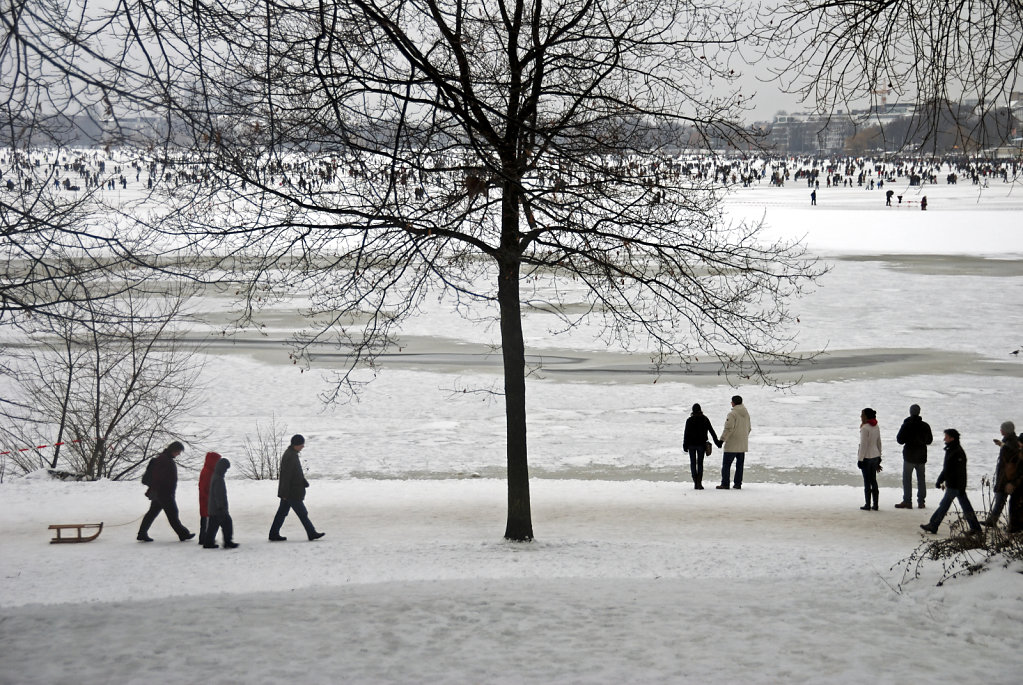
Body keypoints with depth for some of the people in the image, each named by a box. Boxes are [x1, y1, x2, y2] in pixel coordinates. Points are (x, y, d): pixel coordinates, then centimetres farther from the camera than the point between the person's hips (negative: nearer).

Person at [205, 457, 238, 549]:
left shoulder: (214, 477, 14)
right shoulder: (219, 479, -19)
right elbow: (219, 495, -22)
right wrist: (221, 507, -22)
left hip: (212, 508, 10)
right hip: (219, 509, -10)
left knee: (213, 525, 12)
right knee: (227, 523, -3)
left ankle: (209, 542, 14)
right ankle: (228, 542, -1)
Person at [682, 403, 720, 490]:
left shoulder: (689, 420, -6)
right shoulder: (705, 419, -1)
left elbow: (686, 433, -7)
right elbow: (711, 431, 3)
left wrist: (685, 445, -1)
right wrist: (717, 441, 9)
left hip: (691, 444, -1)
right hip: (701, 444, 1)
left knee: (693, 463, 8)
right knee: (700, 463, 8)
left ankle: (696, 482, -1)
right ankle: (699, 482, -5)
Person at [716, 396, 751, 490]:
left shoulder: (732, 414, -15)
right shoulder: (746, 414, 9)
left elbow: (728, 429, -19)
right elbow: (749, 428, 17)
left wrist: (722, 440, -15)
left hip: (732, 445, -7)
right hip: (743, 445, 7)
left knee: (726, 464, -1)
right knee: (739, 465, 11)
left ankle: (725, 484, -3)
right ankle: (738, 484, 11)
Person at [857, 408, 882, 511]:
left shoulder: (865, 428, -16)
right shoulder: (876, 427, 8)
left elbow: (863, 445, -17)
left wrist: (860, 459, -13)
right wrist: (879, 458, 22)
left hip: (866, 457, -7)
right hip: (875, 456, 7)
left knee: (867, 481, -1)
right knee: (873, 480, 12)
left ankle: (867, 505, 2)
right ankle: (875, 505, 14)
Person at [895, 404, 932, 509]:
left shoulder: (906, 425, -12)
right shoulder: (925, 426, 0)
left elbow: (900, 440, -11)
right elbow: (929, 440, 10)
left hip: (909, 456, -4)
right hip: (922, 456, 4)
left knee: (907, 479, 2)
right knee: (921, 479, 12)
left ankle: (907, 501, -2)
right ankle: (921, 501, 12)